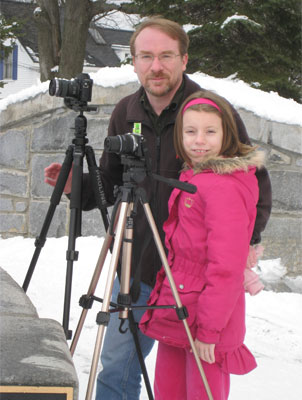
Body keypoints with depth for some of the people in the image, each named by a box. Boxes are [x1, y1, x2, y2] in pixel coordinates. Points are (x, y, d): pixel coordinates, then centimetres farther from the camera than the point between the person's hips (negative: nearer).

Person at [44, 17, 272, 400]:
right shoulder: (125, 114, 3)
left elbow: (256, 186, -4)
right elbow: (110, 183, 14)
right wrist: (76, 185, -6)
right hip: (135, 266, 4)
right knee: (116, 369, 10)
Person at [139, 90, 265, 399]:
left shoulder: (225, 187, -20)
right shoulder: (192, 176, 10)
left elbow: (227, 266, -23)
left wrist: (209, 329, -21)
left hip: (207, 318, -9)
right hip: (174, 315, 9)